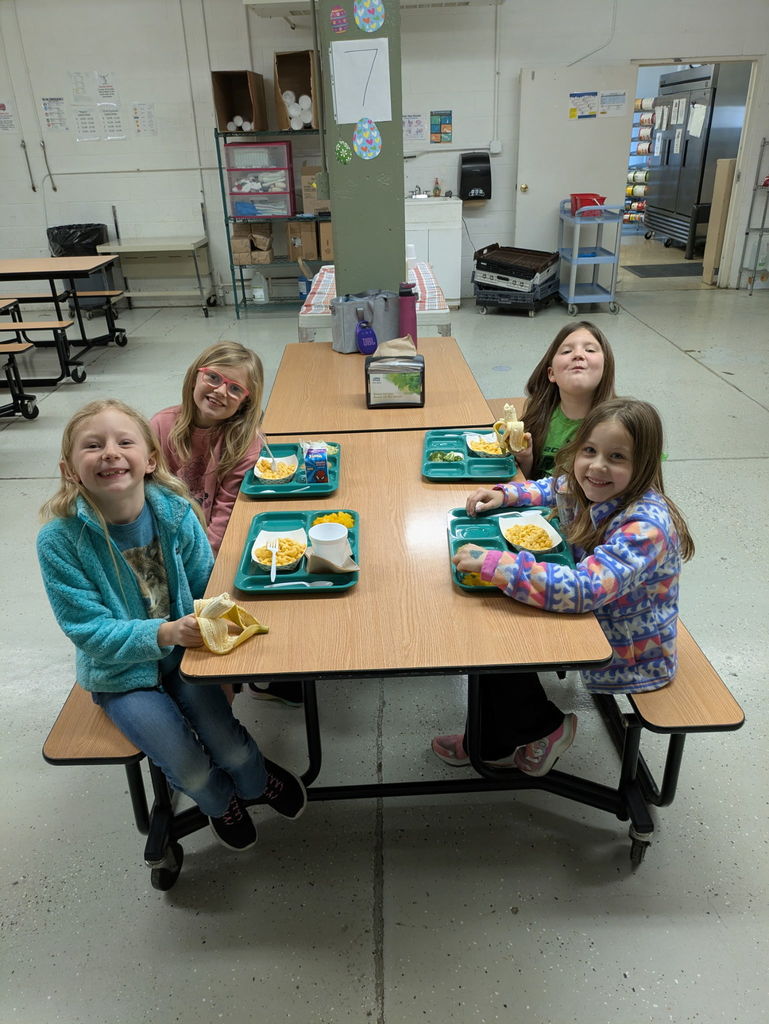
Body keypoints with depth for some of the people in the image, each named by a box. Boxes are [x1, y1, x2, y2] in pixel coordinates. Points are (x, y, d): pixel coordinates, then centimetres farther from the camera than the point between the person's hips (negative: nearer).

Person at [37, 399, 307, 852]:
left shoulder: (175, 511, -17)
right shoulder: (59, 540, -23)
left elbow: (205, 587, -4)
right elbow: (90, 631, -22)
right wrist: (164, 633, -36)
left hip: (184, 652, 1)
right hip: (121, 672, -1)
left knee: (230, 748, -12)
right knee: (191, 771, -12)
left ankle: (258, 778, 28)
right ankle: (221, 801, 27)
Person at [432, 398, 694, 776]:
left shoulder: (645, 527, -34)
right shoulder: (584, 488, -9)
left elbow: (584, 589, -44)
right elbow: (552, 487, 15)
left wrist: (493, 563, -42)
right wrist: (503, 494, -3)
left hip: (626, 656, -8)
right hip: (590, 619, 8)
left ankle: (543, 728, 18)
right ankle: (492, 742, 23)